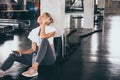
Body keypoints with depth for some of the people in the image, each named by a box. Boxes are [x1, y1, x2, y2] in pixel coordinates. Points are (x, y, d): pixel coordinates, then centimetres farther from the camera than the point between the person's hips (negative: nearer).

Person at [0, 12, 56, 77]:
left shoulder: (51, 29, -3)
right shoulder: (34, 31, 9)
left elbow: (43, 37, -25)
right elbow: (33, 49, 6)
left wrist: (43, 24, -13)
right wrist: (21, 51, -9)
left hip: (49, 58, -5)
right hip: (38, 57, 5)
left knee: (44, 40, -34)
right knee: (14, 54, -13)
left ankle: (34, 68, -45)